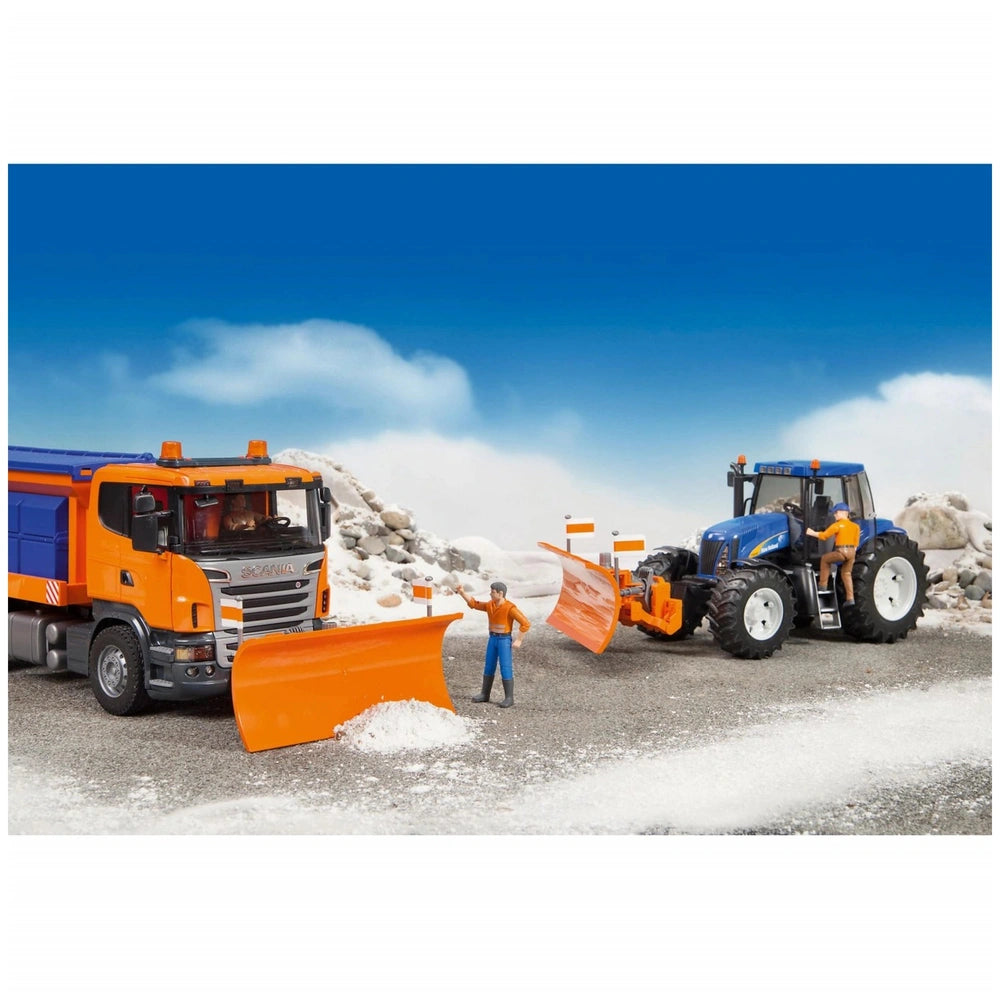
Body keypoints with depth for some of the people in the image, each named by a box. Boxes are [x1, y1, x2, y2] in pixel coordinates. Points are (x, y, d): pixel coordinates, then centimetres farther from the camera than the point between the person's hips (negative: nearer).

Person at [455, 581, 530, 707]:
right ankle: (485, 694, 22)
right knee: (489, 667, 12)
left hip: (504, 640, -7)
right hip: (492, 639, 7)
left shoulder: (509, 608, -18)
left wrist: (519, 640, -18)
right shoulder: (490, 605, 3)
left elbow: (525, 624, -19)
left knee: (505, 669, -6)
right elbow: (474, 604, 16)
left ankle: (509, 698, 0)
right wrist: (462, 593, 7)